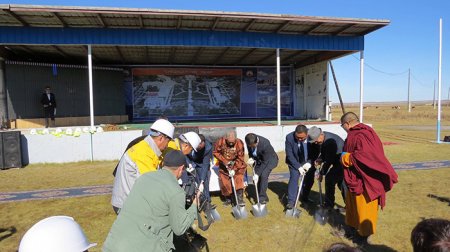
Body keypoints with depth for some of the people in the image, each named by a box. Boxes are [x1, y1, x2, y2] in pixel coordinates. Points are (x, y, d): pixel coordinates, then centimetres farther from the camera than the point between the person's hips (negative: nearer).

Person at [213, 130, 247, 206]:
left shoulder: (239, 143, -22)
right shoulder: (220, 141, -21)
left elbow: (240, 158, -16)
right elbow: (215, 152, -11)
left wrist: (234, 169, -23)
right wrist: (225, 161, -19)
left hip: (236, 164, -1)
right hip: (224, 165, 1)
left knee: (238, 179, -19)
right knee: (224, 182, 0)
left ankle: (240, 199, -13)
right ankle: (228, 199, 21)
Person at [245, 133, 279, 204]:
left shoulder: (265, 143, -37)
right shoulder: (249, 142, -21)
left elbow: (265, 162, -30)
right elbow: (250, 152, 0)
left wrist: (257, 173, -29)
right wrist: (251, 158, -22)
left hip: (270, 159, -6)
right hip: (259, 159, 6)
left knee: (263, 175, -23)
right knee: (255, 176, -4)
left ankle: (262, 197, -8)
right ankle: (264, 197, 11)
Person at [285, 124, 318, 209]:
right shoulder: (289, 137, -26)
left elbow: (316, 152, -13)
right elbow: (290, 155, -20)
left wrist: (309, 163, -25)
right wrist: (298, 167, -25)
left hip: (309, 162, 2)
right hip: (295, 162, -2)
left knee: (309, 180, 6)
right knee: (294, 177, -16)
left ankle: (304, 197, 30)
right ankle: (291, 201, -11)